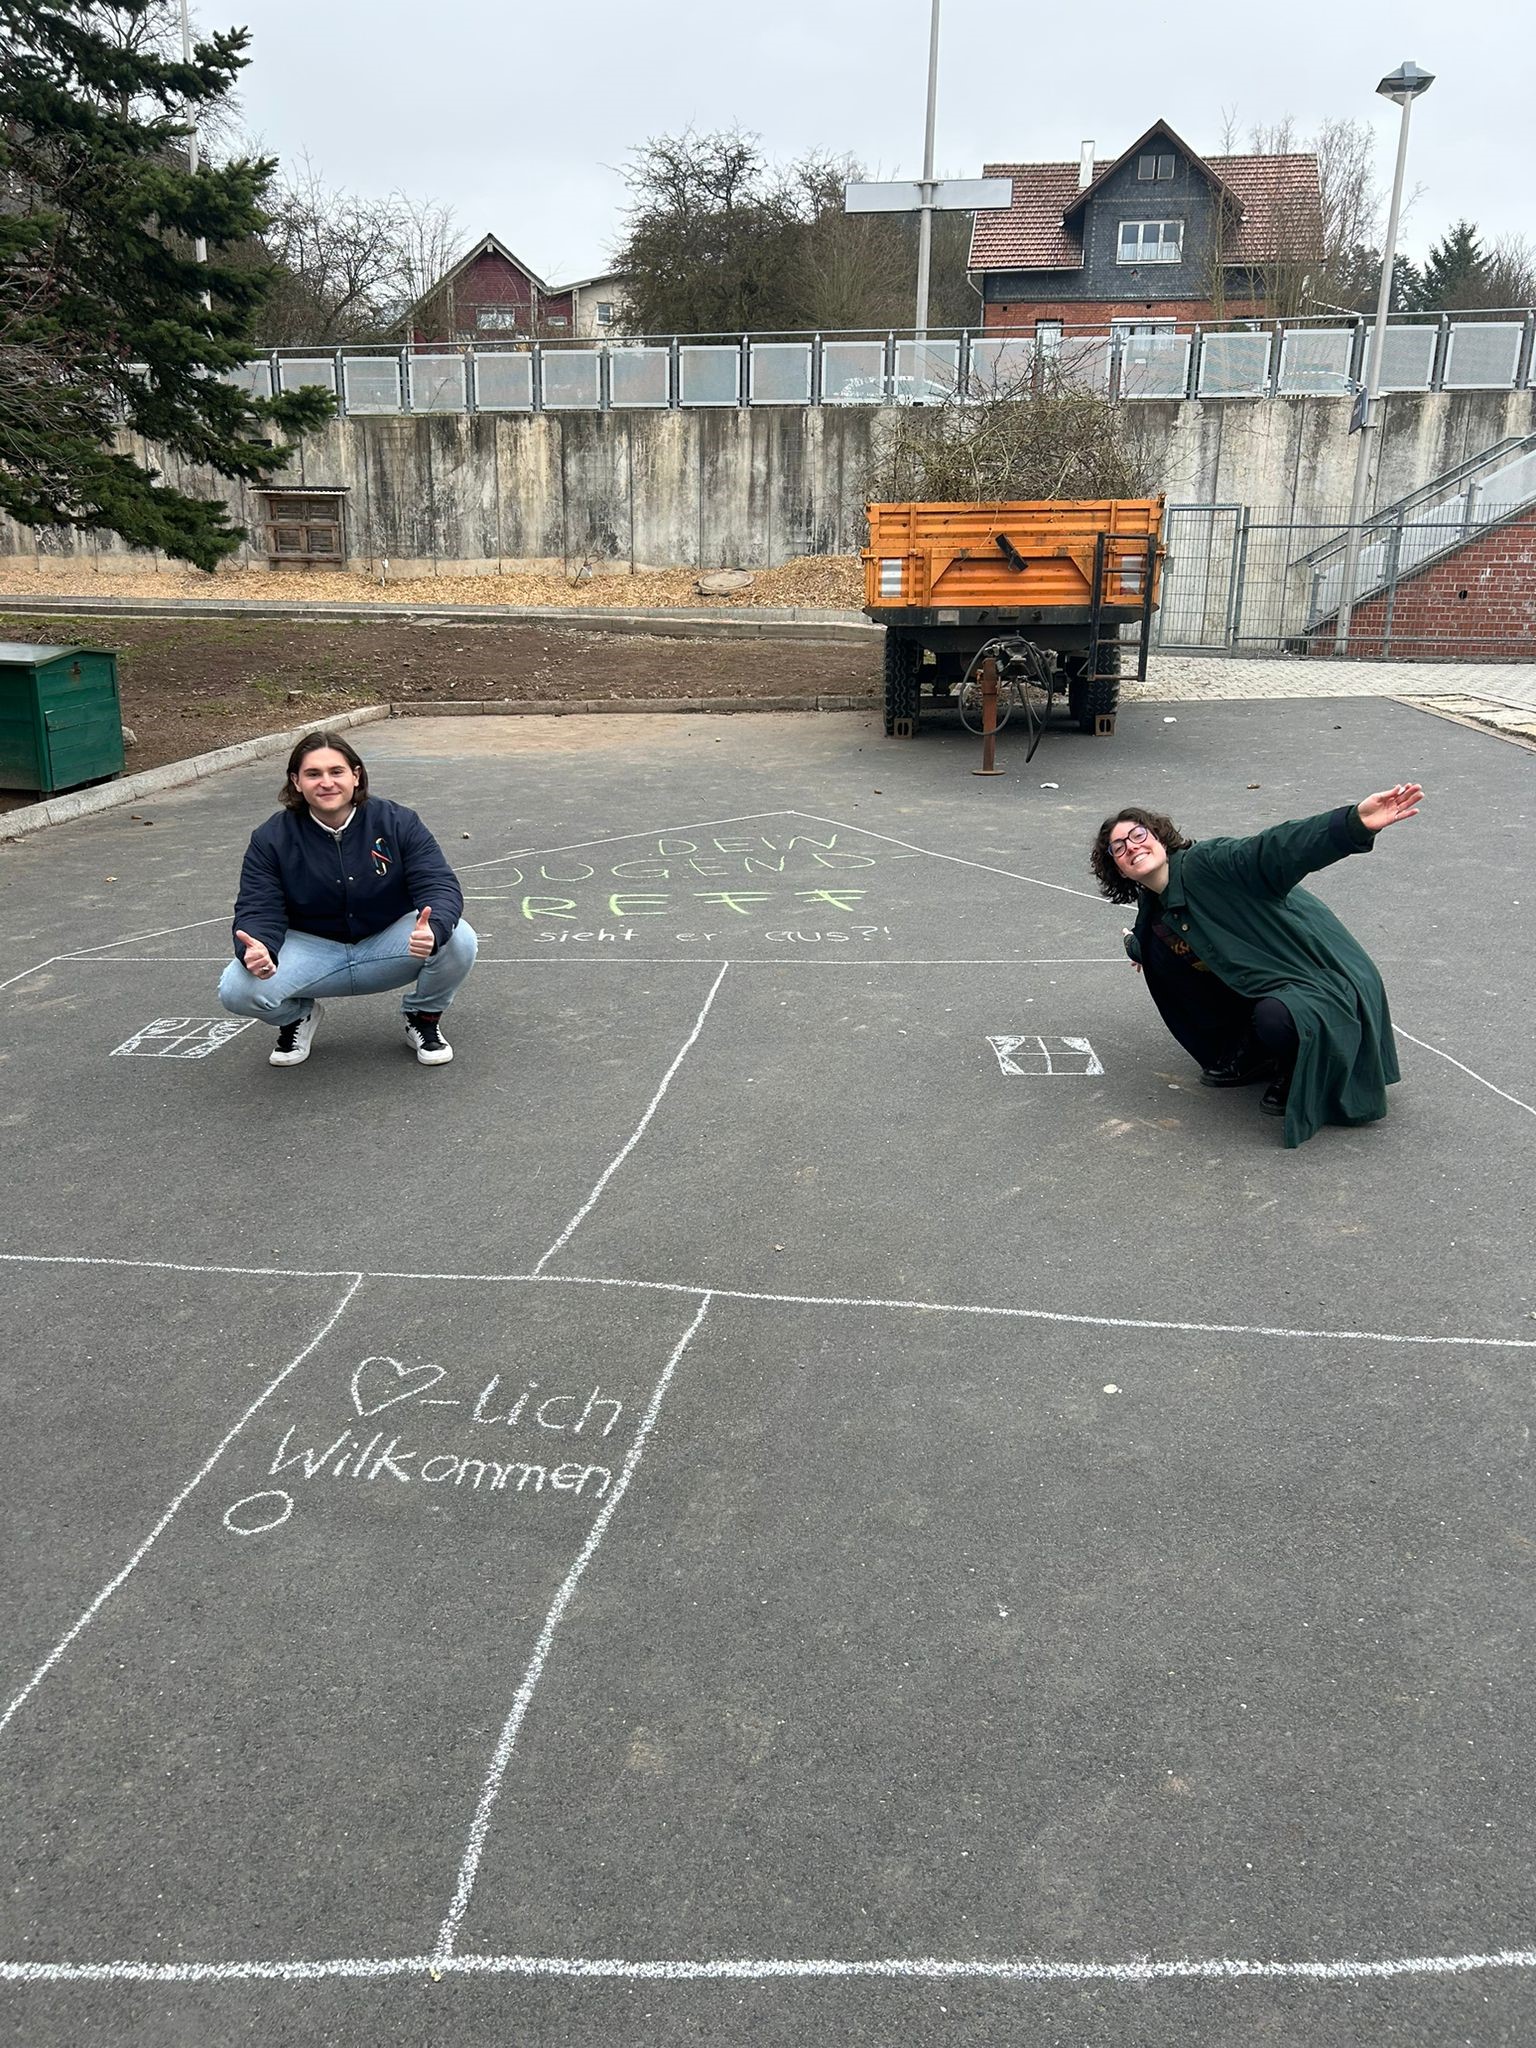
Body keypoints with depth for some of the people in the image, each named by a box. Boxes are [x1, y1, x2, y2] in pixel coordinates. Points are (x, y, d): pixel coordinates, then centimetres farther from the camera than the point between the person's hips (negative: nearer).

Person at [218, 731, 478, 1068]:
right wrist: (257, 949, -39)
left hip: (388, 946, 0)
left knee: (459, 941, -29)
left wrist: (433, 930, -44)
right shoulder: (271, 838, -10)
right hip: (311, 949, 1)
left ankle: (423, 1018, 3)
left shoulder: (397, 822, -12)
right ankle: (297, 1016, 12)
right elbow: (258, 909, -12)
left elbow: (439, 885, -19)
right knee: (237, 989, -26)